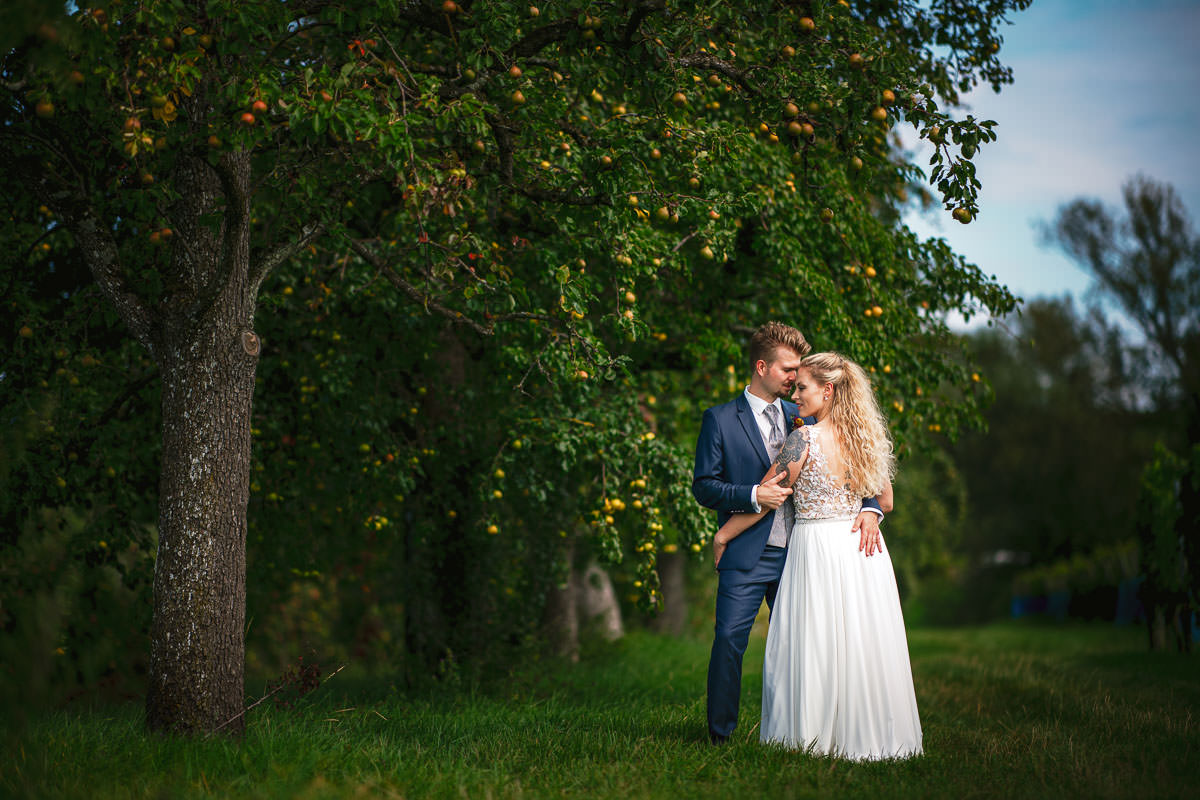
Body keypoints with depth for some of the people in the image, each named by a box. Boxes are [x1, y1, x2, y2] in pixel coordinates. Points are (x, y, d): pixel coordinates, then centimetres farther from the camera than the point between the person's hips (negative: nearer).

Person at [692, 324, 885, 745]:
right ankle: (720, 734, 0)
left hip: (796, 552, 5)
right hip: (747, 553, -4)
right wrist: (754, 494, -16)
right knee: (730, 638, -11)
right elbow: (704, 486, -3)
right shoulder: (720, 419, 1)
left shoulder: (802, 418, 14)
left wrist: (869, 508, -6)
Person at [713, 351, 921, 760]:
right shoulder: (864, 436, 5)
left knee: (817, 641, 3)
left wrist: (722, 535, 3)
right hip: (863, 549, 6)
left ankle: (819, 733, 8)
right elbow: (885, 501, 15)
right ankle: (869, 730, 17)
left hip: (817, 546, -6)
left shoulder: (804, 439, -13)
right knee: (862, 642, 11)